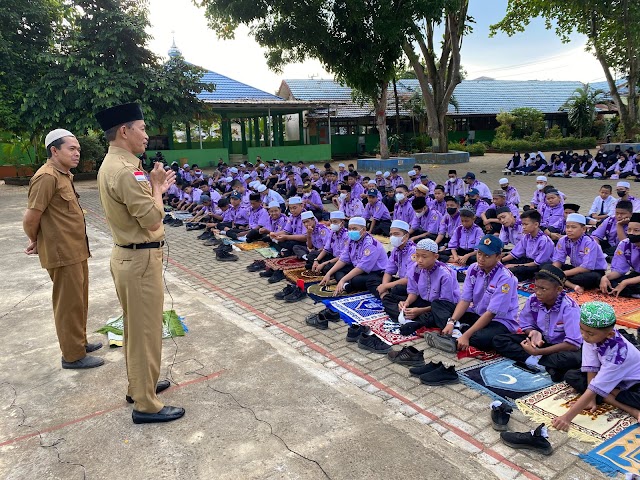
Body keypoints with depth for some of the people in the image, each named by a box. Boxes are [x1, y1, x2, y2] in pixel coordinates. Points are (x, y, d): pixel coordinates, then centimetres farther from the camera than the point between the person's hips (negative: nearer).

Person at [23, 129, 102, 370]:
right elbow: (30, 218, -19)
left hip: (76, 250, 9)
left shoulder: (64, 175, 13)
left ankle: (79, 342, 36)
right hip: (63, 253, -9)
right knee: (69, 304, 2)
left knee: (80, 301, 20)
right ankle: (73, 355, 15)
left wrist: (38, 242, 10)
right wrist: (36, 242, -1)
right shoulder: (47, 177, -18)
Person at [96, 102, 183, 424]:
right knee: (146, 331, 0)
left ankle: (140, 385, 37)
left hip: (127, 255, 11)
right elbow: (153, 219, -22)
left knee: (135, 327, 21)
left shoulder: (110, 165, 11)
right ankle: (146, 405, 13)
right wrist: (156, 187, -8)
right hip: (140, 260, -11)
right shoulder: (125, 171, -22)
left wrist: (156, 189, 10)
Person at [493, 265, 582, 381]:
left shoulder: (569, 307, -27)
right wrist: (533, 332, -24)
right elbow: (526, 325, 2)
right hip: (542, 340, 5)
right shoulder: (533, 300, -15)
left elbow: (573, 344, -29)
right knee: (499, 341, -12)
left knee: (574, 358, -41)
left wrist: (538, 352, -30)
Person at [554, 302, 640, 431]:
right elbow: (592, 369, -16)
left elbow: (594, 389, -38)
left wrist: (567, 417, -40)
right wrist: (592, 399, -20)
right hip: (608, 376, 8)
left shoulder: (617, 353, -37)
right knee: (570, 376, -14)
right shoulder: (592, 335, -24)